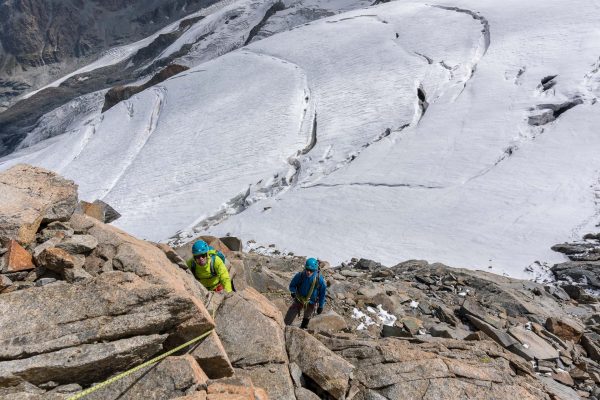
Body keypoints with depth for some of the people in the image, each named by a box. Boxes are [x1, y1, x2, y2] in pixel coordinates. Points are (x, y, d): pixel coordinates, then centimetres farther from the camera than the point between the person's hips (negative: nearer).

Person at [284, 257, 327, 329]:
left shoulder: (319, 279, -25)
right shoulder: (300, 275, -25)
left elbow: (322, 293, -8)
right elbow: (292, 285, -7)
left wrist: (320, 306, -2)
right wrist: (293, 292, -29)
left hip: (311, 303, 0)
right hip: (299, 301, 0)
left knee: (306, 320, 20)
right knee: (288, 319, -3)